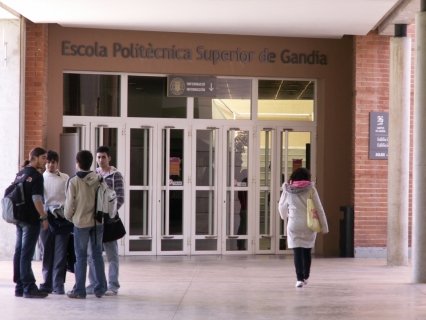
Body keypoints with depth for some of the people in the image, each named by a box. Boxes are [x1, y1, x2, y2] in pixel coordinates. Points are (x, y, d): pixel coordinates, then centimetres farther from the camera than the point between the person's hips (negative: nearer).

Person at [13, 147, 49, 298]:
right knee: (26, 254, -7)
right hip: (31, 220, -8)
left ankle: (19, 287, 13)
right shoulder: (36, 176, -12)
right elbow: (37, 200, -17)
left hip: (19, 218, 8)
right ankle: (29, 288, -4)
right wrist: (44, 217, -11)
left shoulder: (20, 174, 13)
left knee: (19, 252, 8)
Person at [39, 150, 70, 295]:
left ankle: (58, 284, -1)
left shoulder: (65, 178, 7)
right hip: (45, 218, 1)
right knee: (47, 251, 5)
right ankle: (47, 283, 12)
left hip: (61, 218, -1)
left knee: (60, 252, -4)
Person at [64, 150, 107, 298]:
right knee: (97, 255, 10)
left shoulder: (73, 181, -10)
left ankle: (79, 291, 6)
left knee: (81, 257, 3)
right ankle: (100, 289, 13)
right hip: (98, 221, 4)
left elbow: (69, 203, -7)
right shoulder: (98, 179, 1)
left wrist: (69, 217, 10)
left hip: (81, 222, -3)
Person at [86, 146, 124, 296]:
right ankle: (93, 284, 18)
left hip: (109, 219, -5)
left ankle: (113, 286, 6)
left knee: (112, 254, 1)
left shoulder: (116, 176, -3)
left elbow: (120, 198, -7)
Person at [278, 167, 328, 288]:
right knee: (307, 251, 16)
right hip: (309, 225, 1)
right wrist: (324, 227, 3)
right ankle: (306, 277, 29)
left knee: (297, 252, 1)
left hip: (294, 225, 0)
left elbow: (282, 207, 16)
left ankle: (300, 278, -10)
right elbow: (319, 209, -4)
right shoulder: (311, 189, -5)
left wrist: (285, 216, 39)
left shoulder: (288, 191, 0)